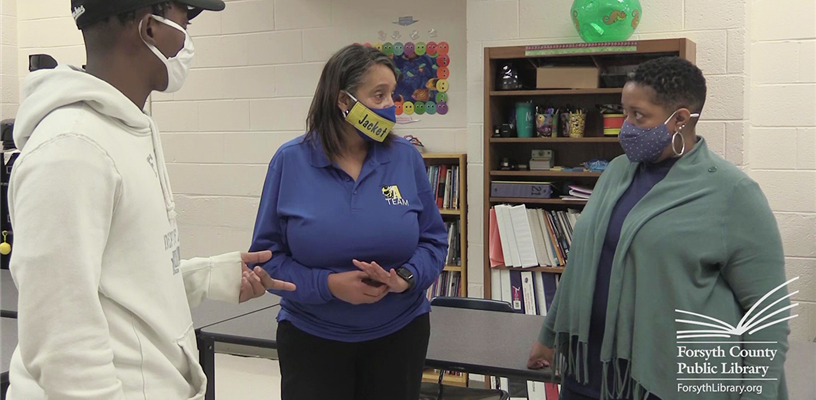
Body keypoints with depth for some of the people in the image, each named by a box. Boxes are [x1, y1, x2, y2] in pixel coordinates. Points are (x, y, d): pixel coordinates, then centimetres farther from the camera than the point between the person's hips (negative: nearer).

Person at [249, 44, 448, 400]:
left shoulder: (406, 158, -4)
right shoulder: (290, 161, -9)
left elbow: (434, 240, 1)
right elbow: (267, 253, -6)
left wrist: (406, 279, -19)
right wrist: (327, 284, -21)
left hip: (399, 334, 2)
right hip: (311, 339, -1)